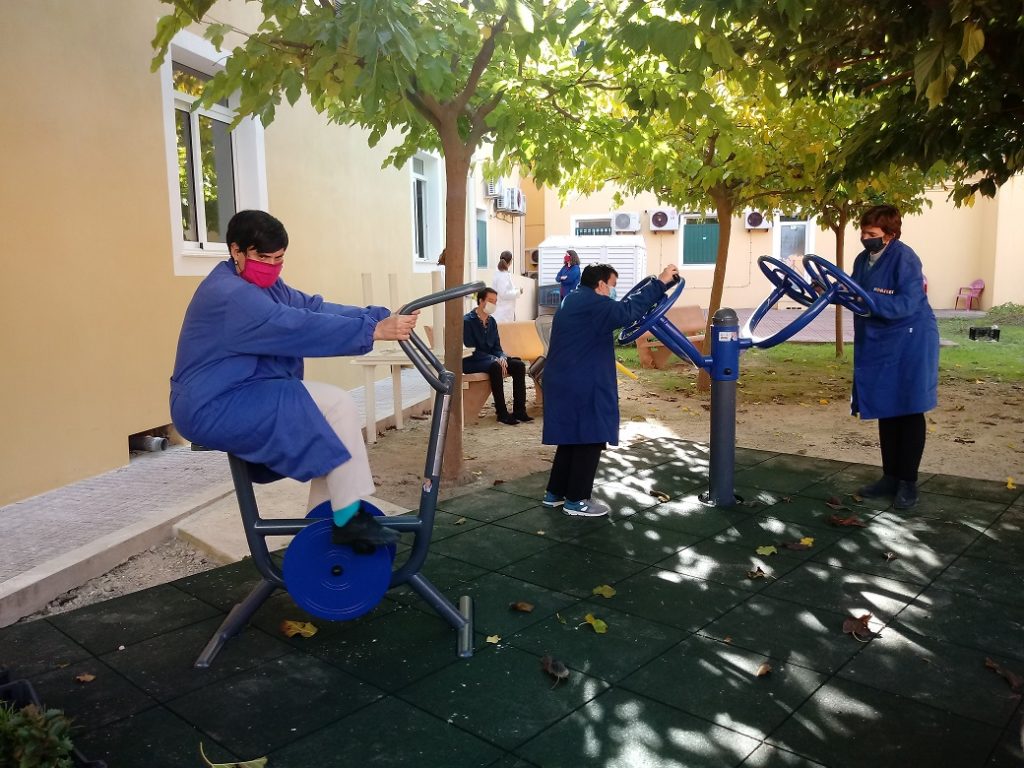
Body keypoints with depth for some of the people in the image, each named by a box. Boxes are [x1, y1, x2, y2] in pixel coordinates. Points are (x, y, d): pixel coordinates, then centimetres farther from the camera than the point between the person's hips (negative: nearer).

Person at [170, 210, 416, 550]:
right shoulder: (231, 296, -20)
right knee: (336, 406, -19)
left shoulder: (264, 285, 12)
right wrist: (373, 331, -32)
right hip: (215, 408, -10)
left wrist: (381, 316, -13)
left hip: (242, 398, 10)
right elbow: (303, 328, -29)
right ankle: (349, 519, -14)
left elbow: (313, 308, 0)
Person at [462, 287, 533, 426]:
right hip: (471, 362, -8)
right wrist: (494, 359, -26)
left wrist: (501, 357, -11)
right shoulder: (467, 321, -12)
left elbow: (497, 347, 12)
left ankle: (519, 410, -12)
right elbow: (471, 350, -19)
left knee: (518, 365, -12)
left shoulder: (491, 321, 10)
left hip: (489, 359, 8)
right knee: (495, 367, -36)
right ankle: (502, 413, -31)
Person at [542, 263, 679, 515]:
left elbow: (614, 313, 23)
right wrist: (659, 283, -23)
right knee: (589, 440, -1)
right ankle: (576, 500, 5)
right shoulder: (591, 303, -15)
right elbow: (626, 311, -27)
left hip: (565, 383, 10)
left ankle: (555, 492, 24)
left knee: (573, 438, 17)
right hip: (582, 387, -10)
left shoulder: (574, 301, 17)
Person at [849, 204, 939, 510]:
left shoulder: (904, 258, -18)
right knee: (886, 411, 11)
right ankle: (890, 476, 22)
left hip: (910, 344, -7)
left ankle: (908, 482, 11)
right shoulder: (863, 260, 5)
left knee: (909, 412, 1)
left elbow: (906, 304, -27)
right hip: (878, 345, 7)